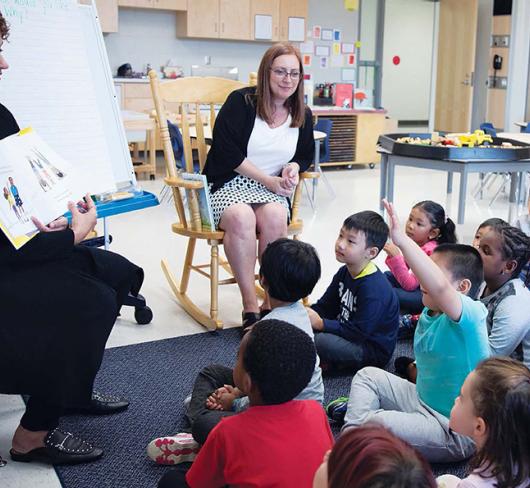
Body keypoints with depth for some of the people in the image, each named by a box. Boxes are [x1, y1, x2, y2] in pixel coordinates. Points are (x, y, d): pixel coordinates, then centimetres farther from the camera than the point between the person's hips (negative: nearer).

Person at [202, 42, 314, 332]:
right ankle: (250, 306, -28)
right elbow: (227, 151, -11)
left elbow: (306, 155, 24)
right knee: (241, 217, -37)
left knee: (275, 216, -33)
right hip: (228, 184, -3)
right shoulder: (241, 102, -3)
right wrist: (268, 180, -13)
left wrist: (294, 167, -2)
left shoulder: (303, 116, 12)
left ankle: (272, 301, -22)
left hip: (273, 189, 4)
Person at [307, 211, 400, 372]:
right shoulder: (345, 272, 3)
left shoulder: (374, 289, -27)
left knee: (320, 341, -29)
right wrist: (307, 312, -12)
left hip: (374, 351, -9)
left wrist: (321, 323, -25)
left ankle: (330, 364, -2)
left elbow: (359, 332, -26)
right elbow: (325, 306, 7)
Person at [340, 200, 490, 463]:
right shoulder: (428, 313, 3)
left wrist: (402, 239, -50)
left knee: (377, 422, -29)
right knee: (367, 375, 13)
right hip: (421, 400, 10)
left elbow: (439, 288, -48)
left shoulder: (471, 313, -24)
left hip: (455, 432, -10)